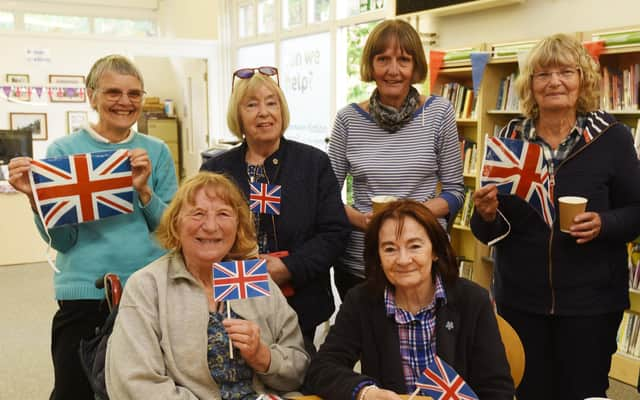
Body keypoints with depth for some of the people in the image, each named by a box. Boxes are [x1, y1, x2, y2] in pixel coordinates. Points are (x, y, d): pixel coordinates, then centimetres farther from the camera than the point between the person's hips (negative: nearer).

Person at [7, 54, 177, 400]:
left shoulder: (157, 152, 4)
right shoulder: (63, 150, -1)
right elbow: (62, 240, -4)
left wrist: (144, 190, -15)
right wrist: (35, 198, -20)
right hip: (84, 294, -1)